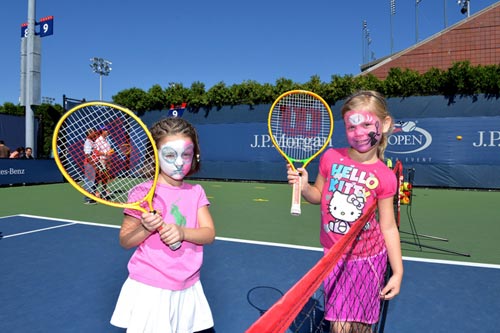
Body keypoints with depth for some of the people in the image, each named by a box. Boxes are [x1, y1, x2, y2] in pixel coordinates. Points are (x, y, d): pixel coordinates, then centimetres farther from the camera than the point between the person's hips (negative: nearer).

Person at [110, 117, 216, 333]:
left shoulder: (196, 192, 2)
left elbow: (209, 234, -5)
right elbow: (125, 241, -3)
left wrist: (182, 232, -24)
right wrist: (146, 228, -23)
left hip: (189, 289, 4)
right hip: (150, 290, -3)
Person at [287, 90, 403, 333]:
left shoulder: (384, 177, -12)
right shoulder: (331, 158, -8)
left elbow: (388, 228, -4)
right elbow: (319, 195, 8)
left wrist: (397, 272, -3)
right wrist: (304, 187, -13)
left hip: (368, 259, -1)